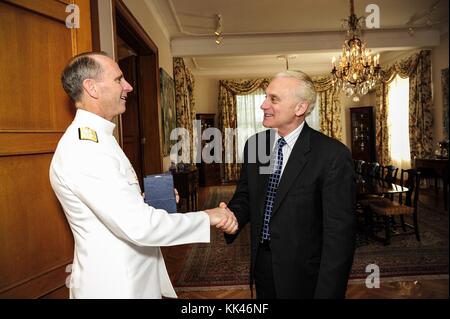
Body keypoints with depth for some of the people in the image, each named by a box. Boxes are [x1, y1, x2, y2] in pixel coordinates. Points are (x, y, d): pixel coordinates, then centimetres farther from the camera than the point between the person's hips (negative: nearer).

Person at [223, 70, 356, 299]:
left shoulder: (332, 155, -19)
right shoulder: (254, 144, -2)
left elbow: (339, 233, -18)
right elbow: (245, 196, 6)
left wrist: (327, 292, -17)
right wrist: (232, 216, -15)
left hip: (302, 274, -5)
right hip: (261, 263, 5)